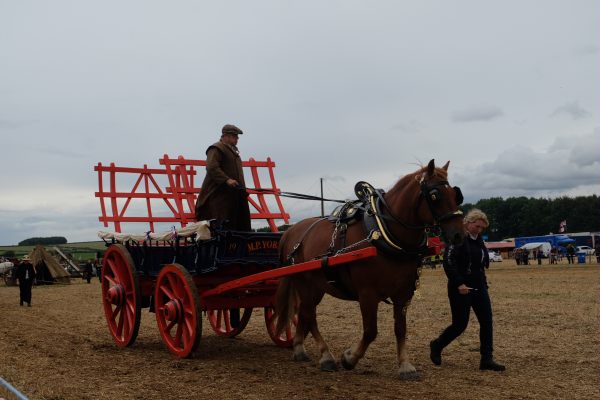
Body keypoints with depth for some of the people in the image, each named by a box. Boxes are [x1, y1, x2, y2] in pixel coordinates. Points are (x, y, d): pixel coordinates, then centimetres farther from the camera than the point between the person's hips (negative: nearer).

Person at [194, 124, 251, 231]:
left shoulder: (233, 151, 24)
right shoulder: (216, 149, -6)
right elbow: (212, 168, -20)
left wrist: (242, 189, 20)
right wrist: (227, 180, -28)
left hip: (233, 194, 10)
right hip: (220, 194, -10)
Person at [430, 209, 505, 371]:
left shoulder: (478, 240, 12)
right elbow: (448, 262, -22)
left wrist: (483, 283, 18)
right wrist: (459, 283, -28)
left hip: (479, 287, 8)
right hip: (461, 288, -8)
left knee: (486, 321, 0)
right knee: (460, 324, 0)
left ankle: (487, 359, 5)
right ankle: (437, 346, 24)